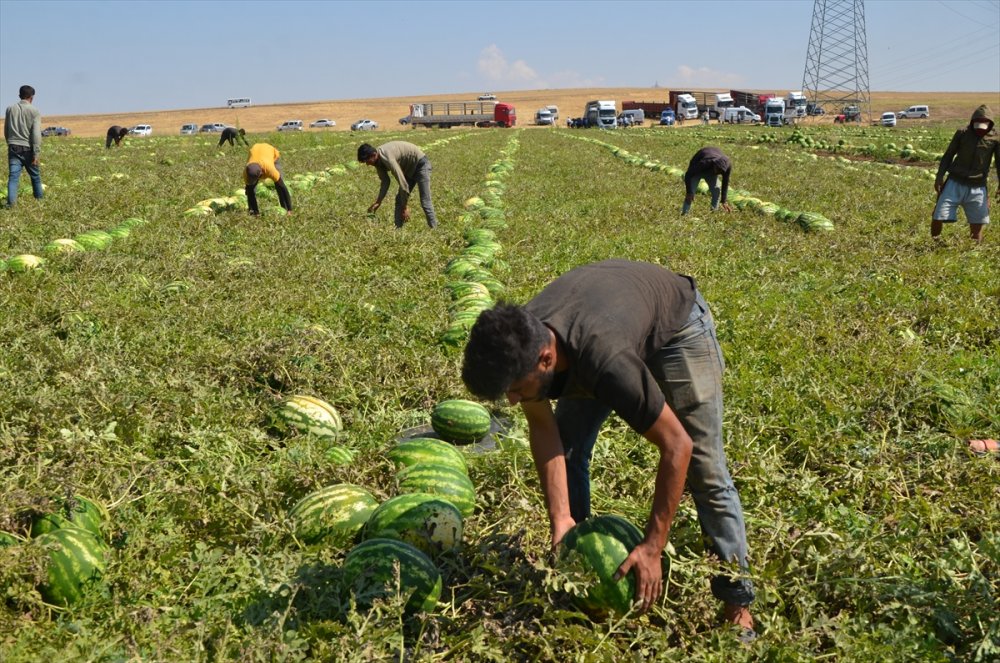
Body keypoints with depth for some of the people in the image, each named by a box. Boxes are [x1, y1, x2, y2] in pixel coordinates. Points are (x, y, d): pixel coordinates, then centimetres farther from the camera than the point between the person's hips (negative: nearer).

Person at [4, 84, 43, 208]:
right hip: (27, 148, -2)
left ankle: (11, 202, -19)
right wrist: (36, 154, -13)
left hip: (13, 148, 2)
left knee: (13, 176, -4)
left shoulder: (10, 109, 6)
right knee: (35, 176, 16)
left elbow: (6, 131, 15)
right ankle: (39, 199, 30)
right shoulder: (34, 111, -6)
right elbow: (36, 134, -13)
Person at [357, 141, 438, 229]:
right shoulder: (378, 160, -6)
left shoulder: (387, 158, -34)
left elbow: (403, 183, -34)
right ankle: (398, 228, 7)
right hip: (409, 168, 10)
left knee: (425, 202, -14)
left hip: (420, 165, -10)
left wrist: (405, 208, -27)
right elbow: (385, 182, 6)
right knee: (399, 199, 4)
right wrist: (378, 201, -3)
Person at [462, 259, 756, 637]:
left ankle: (738, 603, 1)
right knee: (566, 449, 0)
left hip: (676, 323, -6)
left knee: (704, 466, -10)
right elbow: (543, 429, -14)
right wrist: (560, 518, -20)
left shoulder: (605, 360, -47)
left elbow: (677, 446, -38)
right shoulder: (517, 344, -29)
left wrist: (652, 548, -35)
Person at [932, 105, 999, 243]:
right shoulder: (962, 133, -3)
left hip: (977, 188, 0)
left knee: (977, 225, 0)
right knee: (937, 218, -6)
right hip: (955, 183, 0)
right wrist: (940, 176, -3)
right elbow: (948, 155, 5)